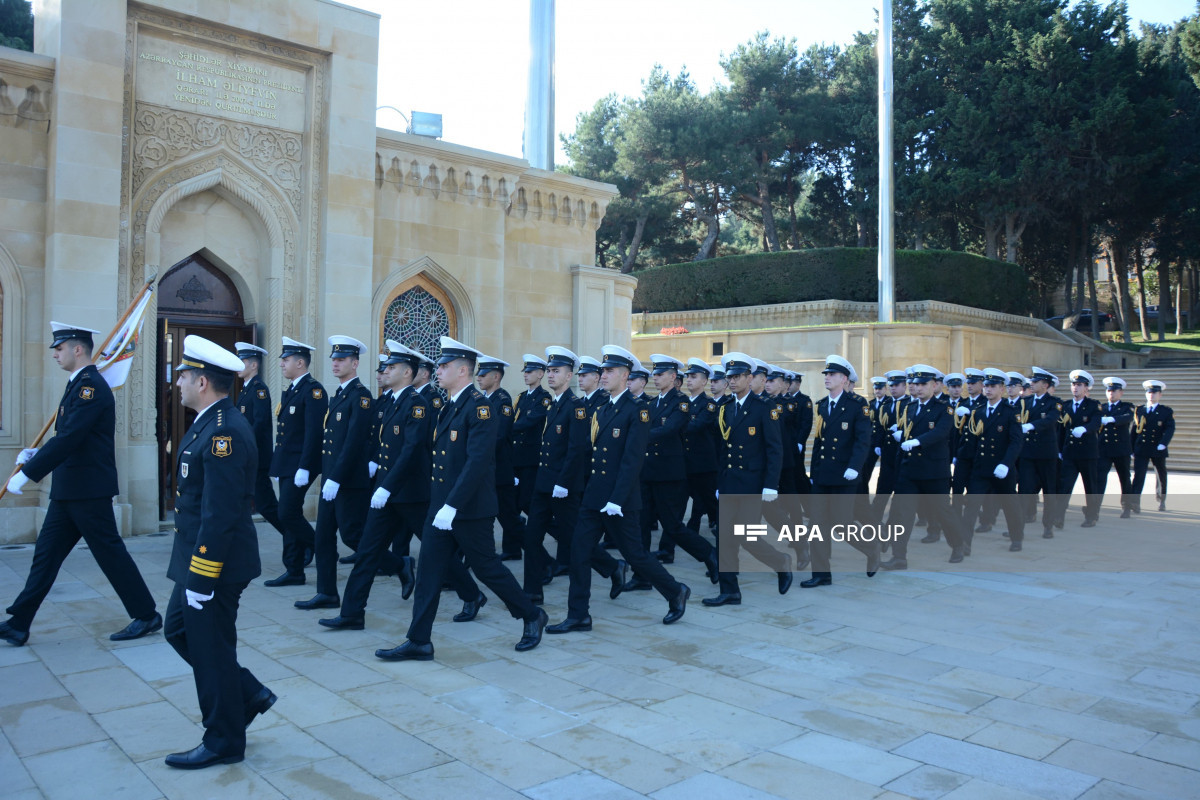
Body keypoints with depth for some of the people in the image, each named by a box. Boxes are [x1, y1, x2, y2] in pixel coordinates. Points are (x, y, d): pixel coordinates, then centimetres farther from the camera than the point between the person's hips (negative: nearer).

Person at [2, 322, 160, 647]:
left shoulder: (92, 386, -17)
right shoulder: (79, 384, 14)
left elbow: (69, 438, -24)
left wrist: (26, 474, -21)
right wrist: (37, 453, 9)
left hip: (89, 490, -10)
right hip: (69, 491, 10)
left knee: (110, 552, -1)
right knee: (46, 553, 12)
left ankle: (146, 616, 10)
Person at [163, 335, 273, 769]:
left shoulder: (223, 432, -24)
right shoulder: (211, 423, 10)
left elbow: (220, 515, -26)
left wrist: (201, 578, -22)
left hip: (214, 562, -10)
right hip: (198, 556, 10)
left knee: (210, 650, 4)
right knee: (179, 630, 20)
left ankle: (224, 742, 22)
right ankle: (249, 694, 29)